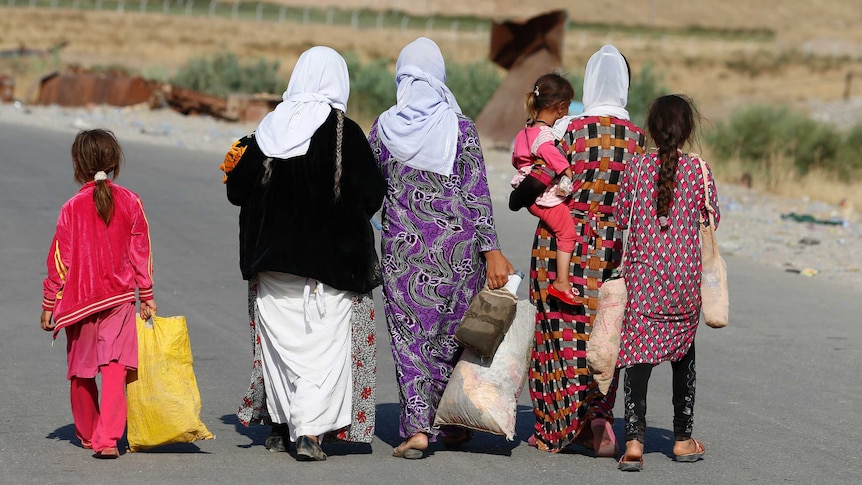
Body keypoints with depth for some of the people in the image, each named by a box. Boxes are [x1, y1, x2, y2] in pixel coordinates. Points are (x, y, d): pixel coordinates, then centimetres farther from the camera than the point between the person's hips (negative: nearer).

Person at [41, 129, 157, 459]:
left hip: (78, 301, 0)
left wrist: (49, 304, 4)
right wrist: (147, 297, 11)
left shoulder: (72, 208, -7)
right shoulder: (130, 202, -2)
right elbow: (141, 254, 2)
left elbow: (60, 260, -4)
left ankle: (87, 435, 29)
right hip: (119, 299, 0)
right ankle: (108, 439, -17)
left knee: (81, 373, 15)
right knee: (115, 369, -5)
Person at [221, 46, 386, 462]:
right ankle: (310, 430, -14)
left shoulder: (270, 128, -2)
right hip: (332, 257, -3)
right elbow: (372, 194, -10)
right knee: (325, 341, -1)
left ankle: (282, 424, 21)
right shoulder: (345, 132, -11)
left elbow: (237, 189, 1)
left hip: (274, 255, 3)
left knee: (281, 337, 14)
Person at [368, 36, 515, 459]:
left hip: (402, 246, 0)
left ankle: (417, 427, -12)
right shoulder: (459, 127, -6)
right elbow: (476, 192, -10)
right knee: (452, 333, 14)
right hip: (457, 246, 0)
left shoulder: (384, 128, -2)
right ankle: (451, 423, 25)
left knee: (410, 335, 2)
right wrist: (491, 250, -10)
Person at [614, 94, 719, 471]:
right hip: (685, 276, 0)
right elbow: (712, 216, 3)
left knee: (639, 354, -4)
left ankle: (634, 439, -19)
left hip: (643, 271, 0)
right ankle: (683, 438, 23)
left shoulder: (637, 166, -2)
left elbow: (620, 216, 6)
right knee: (684, 354, 15)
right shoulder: (697, 168, -5)